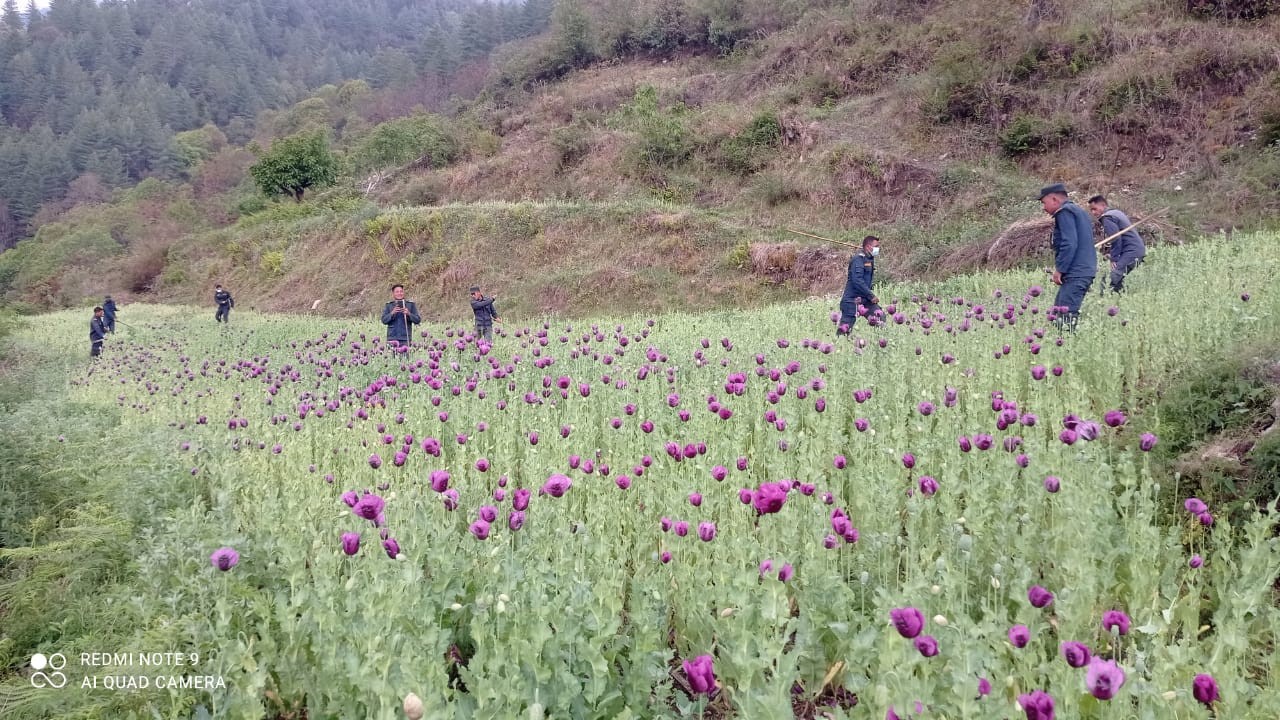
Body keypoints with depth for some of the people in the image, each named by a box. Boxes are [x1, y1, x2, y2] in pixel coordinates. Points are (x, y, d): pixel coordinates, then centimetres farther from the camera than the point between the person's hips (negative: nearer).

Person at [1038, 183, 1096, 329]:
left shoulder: (1064, 212, -8)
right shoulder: (1078, 211, 23)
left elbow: (1069, 244, -18)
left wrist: (1059, 269, -13)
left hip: (1075, 274, -10)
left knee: (1066, 316, -15)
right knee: (1057, 313, 12)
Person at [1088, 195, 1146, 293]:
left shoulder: (1107, 218, -9)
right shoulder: (1116, 212, 21)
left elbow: (1115, 239, -17)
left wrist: (1114, 259, -12)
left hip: (1130, 252, -10)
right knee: (1117, 281, 16)